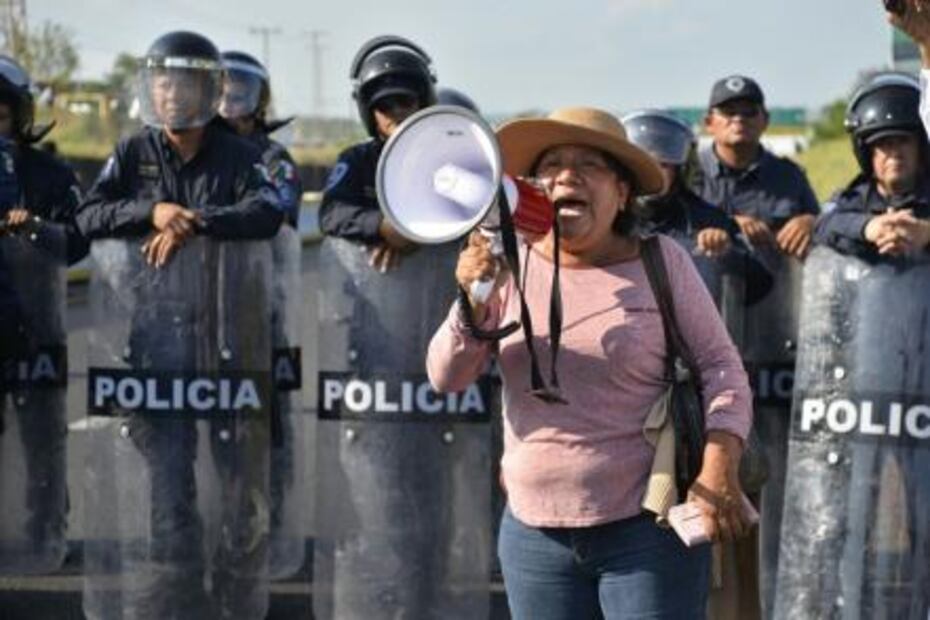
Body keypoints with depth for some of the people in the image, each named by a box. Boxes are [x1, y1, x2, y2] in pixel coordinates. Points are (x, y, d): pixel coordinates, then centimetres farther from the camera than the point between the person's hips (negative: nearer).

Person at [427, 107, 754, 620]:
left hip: (649, 528, -2)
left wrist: (718, 466, -15)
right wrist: (474, 302, -18)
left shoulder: (661, 261, -2)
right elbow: (446, 377, 0)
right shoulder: (511, 265, 3)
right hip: (535, 533, 3)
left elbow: (720, 366, -1)